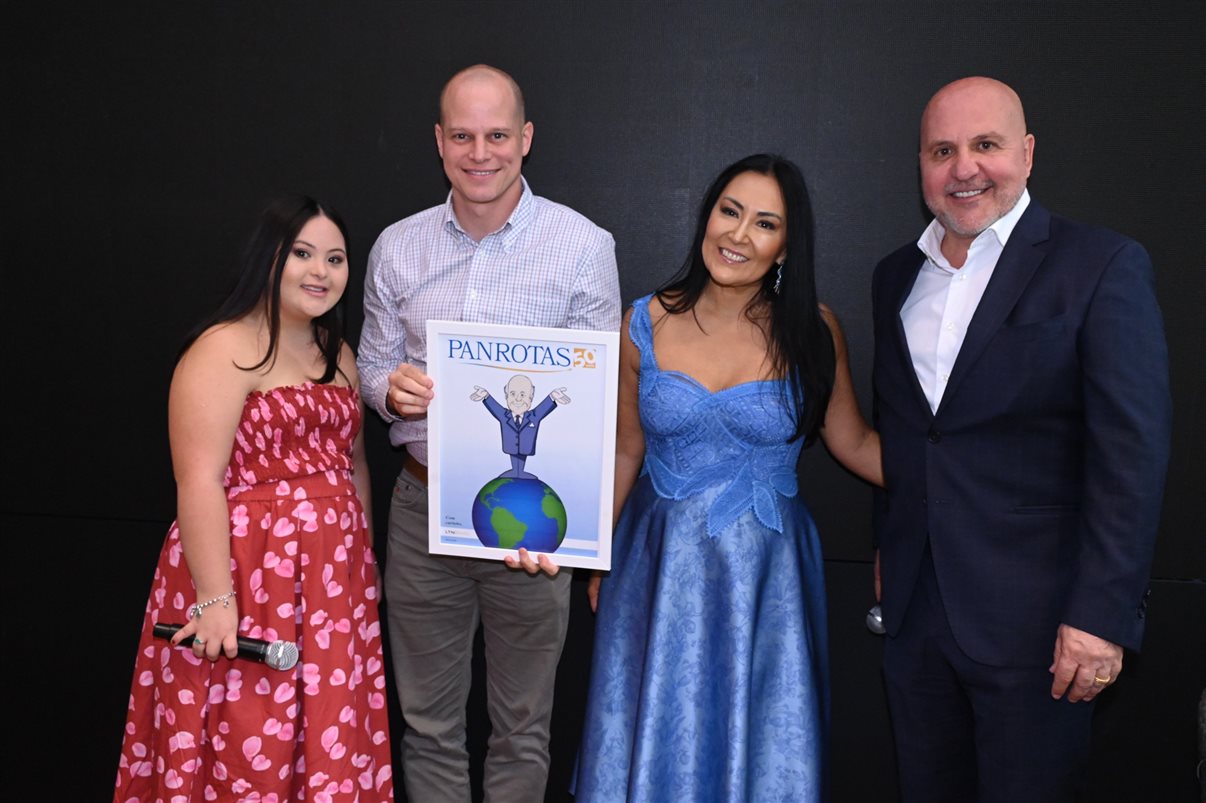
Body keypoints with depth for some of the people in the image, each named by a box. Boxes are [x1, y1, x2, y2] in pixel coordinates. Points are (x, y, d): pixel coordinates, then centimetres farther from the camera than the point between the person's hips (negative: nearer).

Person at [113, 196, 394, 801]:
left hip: (334, 580, 7)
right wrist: (215, 598, -21)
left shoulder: (338, 355, 14)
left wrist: (366, 558, 18)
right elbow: (199, 482, -17)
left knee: (328, 741, 12)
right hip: (250, 576, -7)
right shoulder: (225, 350, -10)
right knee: (249, 752, 1)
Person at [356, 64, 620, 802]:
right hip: (423, 507, 3)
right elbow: (373, 363, 13)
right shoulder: (397, 248, 4)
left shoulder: (583, 245, -6)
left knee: (522, 729, 13)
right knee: (428, 722, 15)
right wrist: (393, 388, -13)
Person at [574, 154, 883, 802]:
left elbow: (853, 444, 2)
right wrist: (597, 558, 13)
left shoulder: (813, 332, -6)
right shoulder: (648, 323, -3)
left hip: (766, 574, -1)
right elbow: (626, 451, 6)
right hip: (659, 564, 1)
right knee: (654, 742, 14)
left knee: (765, 748, 11)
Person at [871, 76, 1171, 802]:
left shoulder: (1102, 266, -8)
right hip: (914, 610, 5)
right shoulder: (897, 276, 10)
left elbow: (1131, 453, -13)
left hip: (1033, 620, -5)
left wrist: (1101, 614, -17)